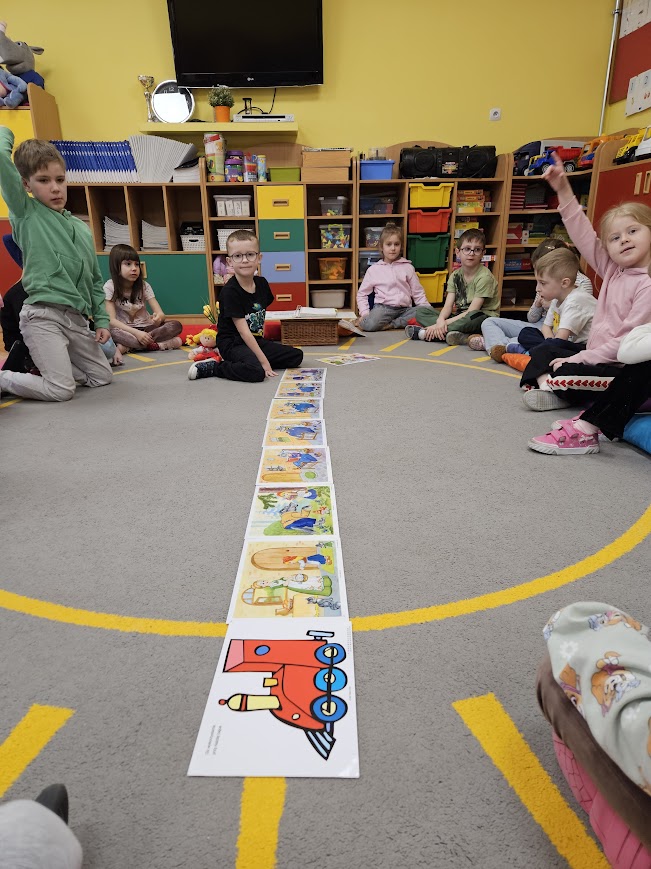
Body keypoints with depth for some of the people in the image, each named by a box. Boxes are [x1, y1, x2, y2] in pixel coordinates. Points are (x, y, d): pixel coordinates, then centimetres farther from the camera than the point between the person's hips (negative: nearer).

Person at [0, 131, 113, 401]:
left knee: (102, 377, 10)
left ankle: (42, 364, 22)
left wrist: (101, 320, 11)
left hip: (77, 318, 6)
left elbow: (95, 280, 19)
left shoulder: (82, 228, 15)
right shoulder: (25, 212, 1)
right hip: (43, 316, -6)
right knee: (62, 390, -12)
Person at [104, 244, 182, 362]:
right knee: (112, 332, -38)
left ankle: (128, 346, -27)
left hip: (145, 328, 3)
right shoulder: (110, 287, -9)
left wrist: (159, 317, -36)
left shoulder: (144, 286, -2)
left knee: (176, 325, -21)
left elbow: (161, 314, -10)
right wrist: (136, 332, -30)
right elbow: (111, 320, -17)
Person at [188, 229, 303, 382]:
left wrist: (261, 342, 9)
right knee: (257, 372, -34)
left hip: (255, 340, 8)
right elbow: (244, 332, -21)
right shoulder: (230, 291, -18)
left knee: (297, 355, 4)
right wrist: (264, 361, -24)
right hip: (232, 343, -8)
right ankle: (211, 367, -11)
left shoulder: (262, 283, 3)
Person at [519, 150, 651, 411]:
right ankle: (545, 386, -13)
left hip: (622, 368, -9)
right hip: (596, 356, 9)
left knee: (565, 373, -30)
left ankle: (560, 393, 1)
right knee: (543, 351, 12)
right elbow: (583, 236, 4)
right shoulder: (613, 271, 7)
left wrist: (580, 358, -22)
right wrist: (563, 191, -1)